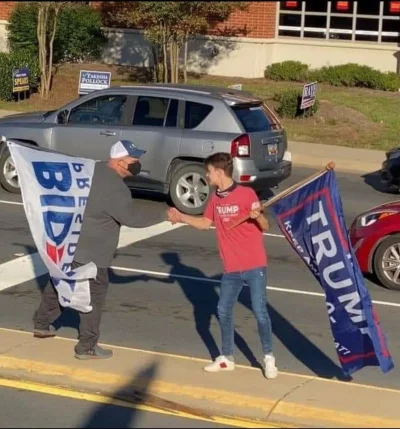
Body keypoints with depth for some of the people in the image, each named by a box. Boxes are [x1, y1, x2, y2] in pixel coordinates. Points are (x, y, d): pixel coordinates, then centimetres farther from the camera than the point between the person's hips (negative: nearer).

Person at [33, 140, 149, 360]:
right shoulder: (116, 189, -22)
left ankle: (41, 324, 40)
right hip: (90, 252, -9)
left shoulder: (93, 169, 4)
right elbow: (133, 219, -19)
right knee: (93, 298, 2)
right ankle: (87, 346, 8)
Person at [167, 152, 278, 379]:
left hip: (254, 265, -6)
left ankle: (269, 358, 7)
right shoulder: (216, 199, 6)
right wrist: (181, 217, 13)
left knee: (260, 311, -6)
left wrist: (258, 217, -32)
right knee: (223, 311, 9)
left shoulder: (247, 194, -13)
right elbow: (205, 223, 22)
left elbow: (265, 227, -11)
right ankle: (227, 358, 23)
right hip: (231, 267, 6)